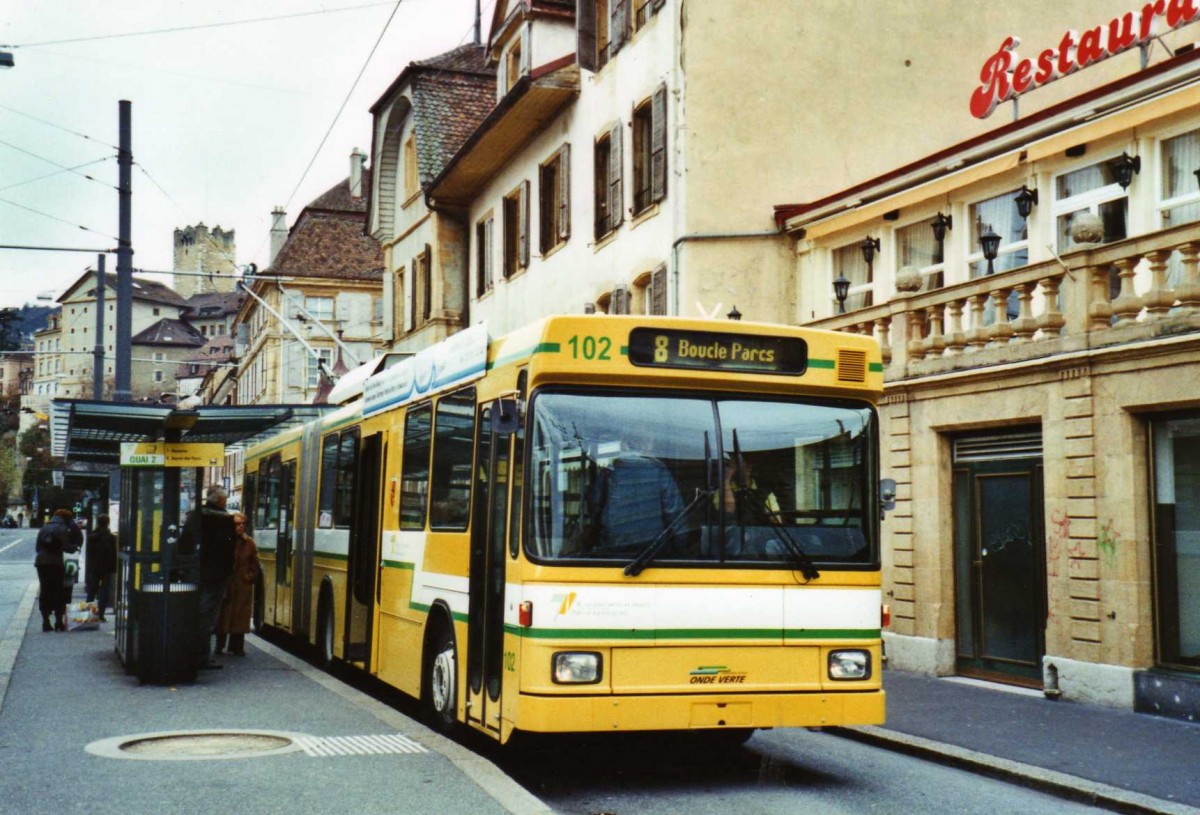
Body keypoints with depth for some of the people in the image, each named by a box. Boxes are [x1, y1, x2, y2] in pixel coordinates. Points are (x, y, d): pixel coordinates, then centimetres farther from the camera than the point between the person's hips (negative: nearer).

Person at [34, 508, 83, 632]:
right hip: (55, 562, -5)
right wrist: (74, 547, 11)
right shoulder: (62, 529, -2)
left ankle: (46, 622, 6)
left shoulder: (43, 528, 18)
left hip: (40, 561, 5)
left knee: (44, 591, 8)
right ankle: (59, 622, -2)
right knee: (58, 592, 1)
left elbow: (38, 547, 19)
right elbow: (66, 546, -8)